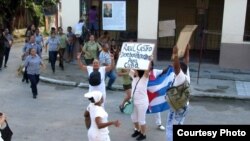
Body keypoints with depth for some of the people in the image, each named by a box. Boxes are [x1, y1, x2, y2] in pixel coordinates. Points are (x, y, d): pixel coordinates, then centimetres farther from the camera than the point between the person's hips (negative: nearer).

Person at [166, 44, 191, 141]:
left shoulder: (180, 77, -22)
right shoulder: (187, 76, -1)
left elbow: (176, 66, -37)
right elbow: (186, 62, 7)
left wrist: (175, 54, -39)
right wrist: (187, 50, 8)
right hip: (184, 106, 9)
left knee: (170, 128, -1)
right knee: (179, 126, 19)